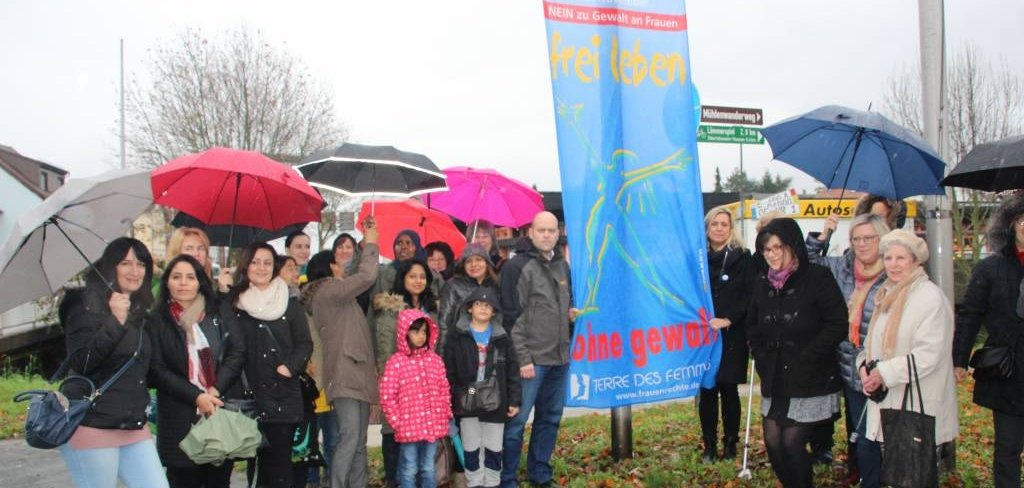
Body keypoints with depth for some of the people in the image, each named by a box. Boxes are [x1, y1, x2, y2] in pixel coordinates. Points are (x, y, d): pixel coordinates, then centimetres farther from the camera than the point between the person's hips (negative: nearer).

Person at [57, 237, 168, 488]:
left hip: (134, 428, 7)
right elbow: (79, 363, -19)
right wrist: (115, 321, -26)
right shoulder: (87, 305, -7)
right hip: (93, 427, -7)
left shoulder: (139, 310, 15)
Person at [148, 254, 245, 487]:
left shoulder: (217, 315, 10)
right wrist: (196, 396, -13)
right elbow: (156, 370, -4)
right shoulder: (157, 321, 1)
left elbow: (237, 353, 3)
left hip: (222, 409, 3)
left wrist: (216, 389, -11)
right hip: (180, 416, -2)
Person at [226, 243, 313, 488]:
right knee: (253, 460, 4)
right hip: (248, 396, 0)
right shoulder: (233, 303, 6)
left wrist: (290, 367, -7)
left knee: (280, 462, 2)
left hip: (283, 396, 0)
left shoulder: (290, 304, 8)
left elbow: (305, 343, 6)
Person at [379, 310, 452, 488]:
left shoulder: (435, 360, 7)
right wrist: (398, 422, -8)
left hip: (433, 427, 4)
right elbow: (387, 397, -8)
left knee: (428, 470, 15)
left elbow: (444, 391, 13)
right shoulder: (396, 361, -8)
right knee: (409, 471, 5)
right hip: (409, 428, -4)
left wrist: (445, 417, 6)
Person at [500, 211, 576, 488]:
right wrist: (523, 359, -16)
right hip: (531, 358, -7)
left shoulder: (562, 266, 12)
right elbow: (512, 318, -12)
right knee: (517, 420, -2)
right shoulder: (518, 266, -9)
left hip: (559, 358, 7)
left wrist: (571, 311, 5)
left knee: (550, 419, 14)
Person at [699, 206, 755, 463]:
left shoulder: (742, 258, 1)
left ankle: (730, 444, 15)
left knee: (729, 391, 3)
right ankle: (709, 446, 12)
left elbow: (749, 295, -6)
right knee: (706, 392, 3)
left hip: (732, 336, -2)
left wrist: (728, 320, -16)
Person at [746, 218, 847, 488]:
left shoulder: (818, 278, -10)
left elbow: (838, 324, -13)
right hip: (775, 380, 5)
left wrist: (807, 356, -15)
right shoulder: (762, 282, 8)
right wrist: (761, 357, 5)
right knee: (773, 443, 5)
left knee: (792, 444, -5)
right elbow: (753, 326, 18)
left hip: (811, 381, -5)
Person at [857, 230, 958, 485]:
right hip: (885, 404, 7)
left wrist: (885, 373, -20)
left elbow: (929, 353, -20)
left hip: (917, 409, -7)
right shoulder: (887, 295, 13)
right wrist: (865, 365, -2)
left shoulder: (930, 297, -13)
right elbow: (875, 342, 18)